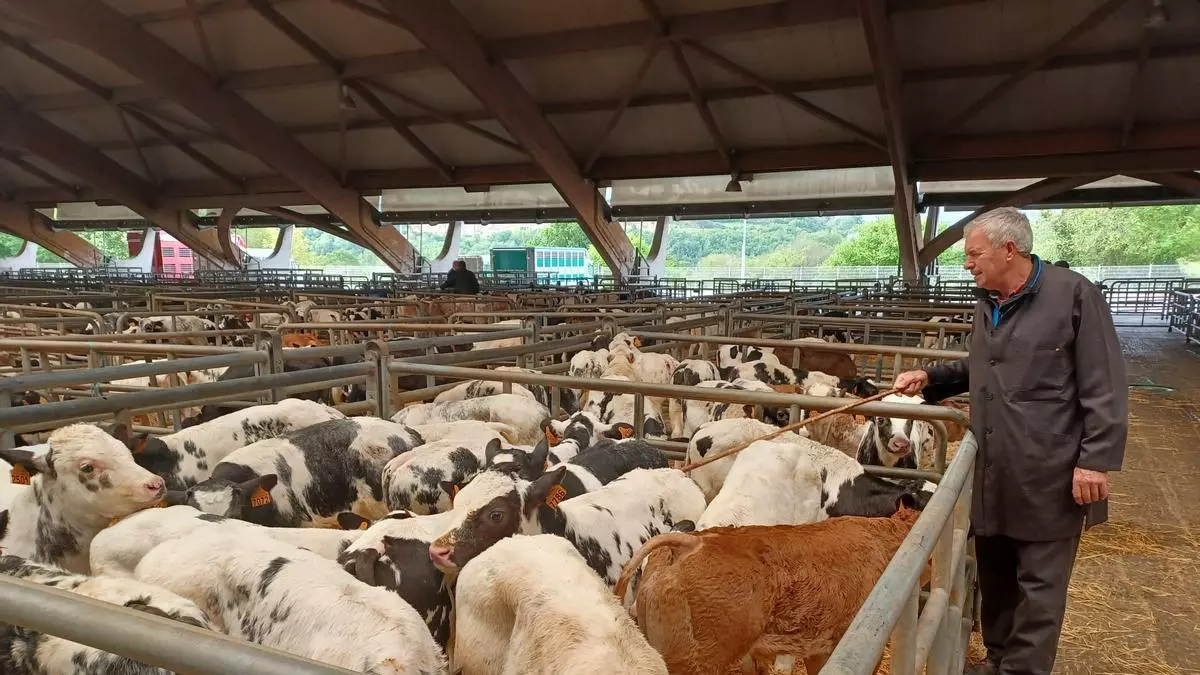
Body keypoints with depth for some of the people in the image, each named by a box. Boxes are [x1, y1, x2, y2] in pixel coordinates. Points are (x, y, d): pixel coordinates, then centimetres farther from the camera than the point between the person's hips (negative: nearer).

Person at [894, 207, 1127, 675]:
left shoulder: (1073, 294, -10)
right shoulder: (987, 305, 12)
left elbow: (1104, 386, -12)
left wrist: (1096, 459, -16)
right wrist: (930, 378, 11)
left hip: (1049, 476, -7)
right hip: (994, 473, 7)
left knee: (1038, 587, 3)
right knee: (995, 577, 18)